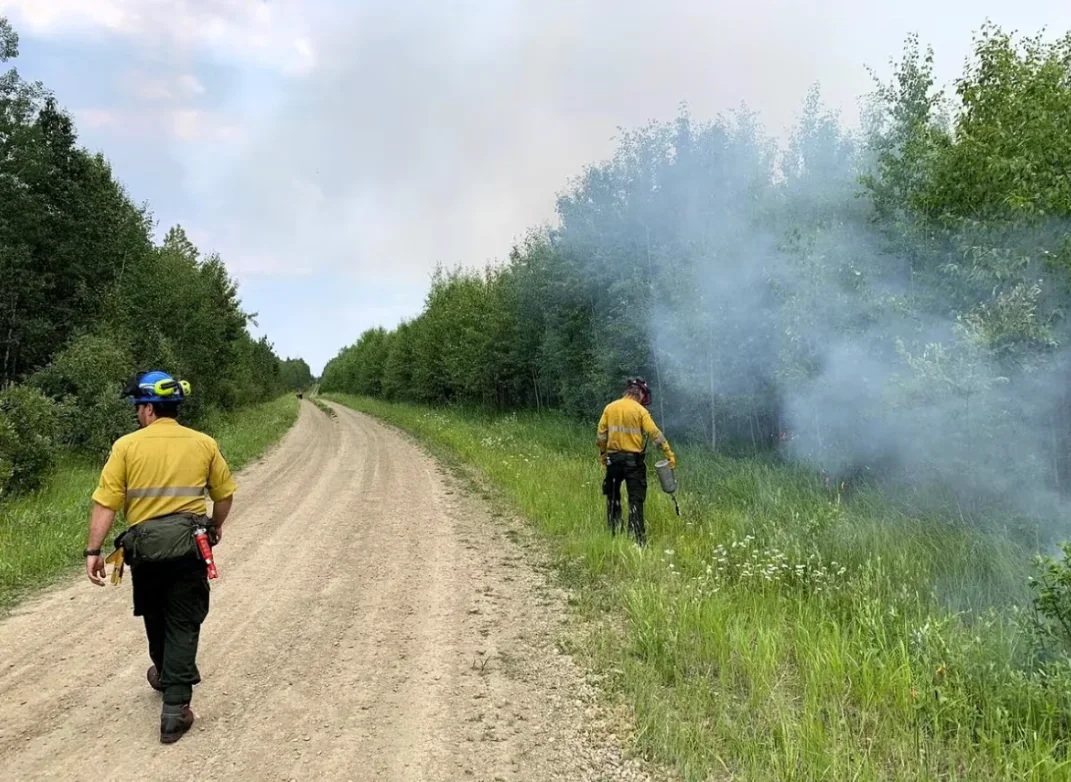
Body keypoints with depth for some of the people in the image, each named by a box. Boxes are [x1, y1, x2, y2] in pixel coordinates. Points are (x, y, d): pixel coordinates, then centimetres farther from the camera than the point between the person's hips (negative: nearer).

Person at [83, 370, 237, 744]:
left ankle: (166, 675, 48)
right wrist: (216, 526, 27)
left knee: (155, 615, 23)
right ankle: (175, 708, 1)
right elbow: (225, 494, 9)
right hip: (189, 543, 0)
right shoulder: (204, 444, 1)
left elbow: (105, 503, -8)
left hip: (144, 544, 1)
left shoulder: (127, 445, -4)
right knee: (182, 624, 6)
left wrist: (93, 550, -4)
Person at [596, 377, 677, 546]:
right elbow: (655, 433, -12)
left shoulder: (609, 408, 4)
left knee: (613, 497, 18)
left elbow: (601, 434, 4)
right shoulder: (640, 410, -6)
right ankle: (638, 538, -4)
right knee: (635, 500, 1)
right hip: (633, 459, -3)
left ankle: (614, 533, 21)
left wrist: (602, 455, 15)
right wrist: (669, 453, -10)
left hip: (613, 458, 3)